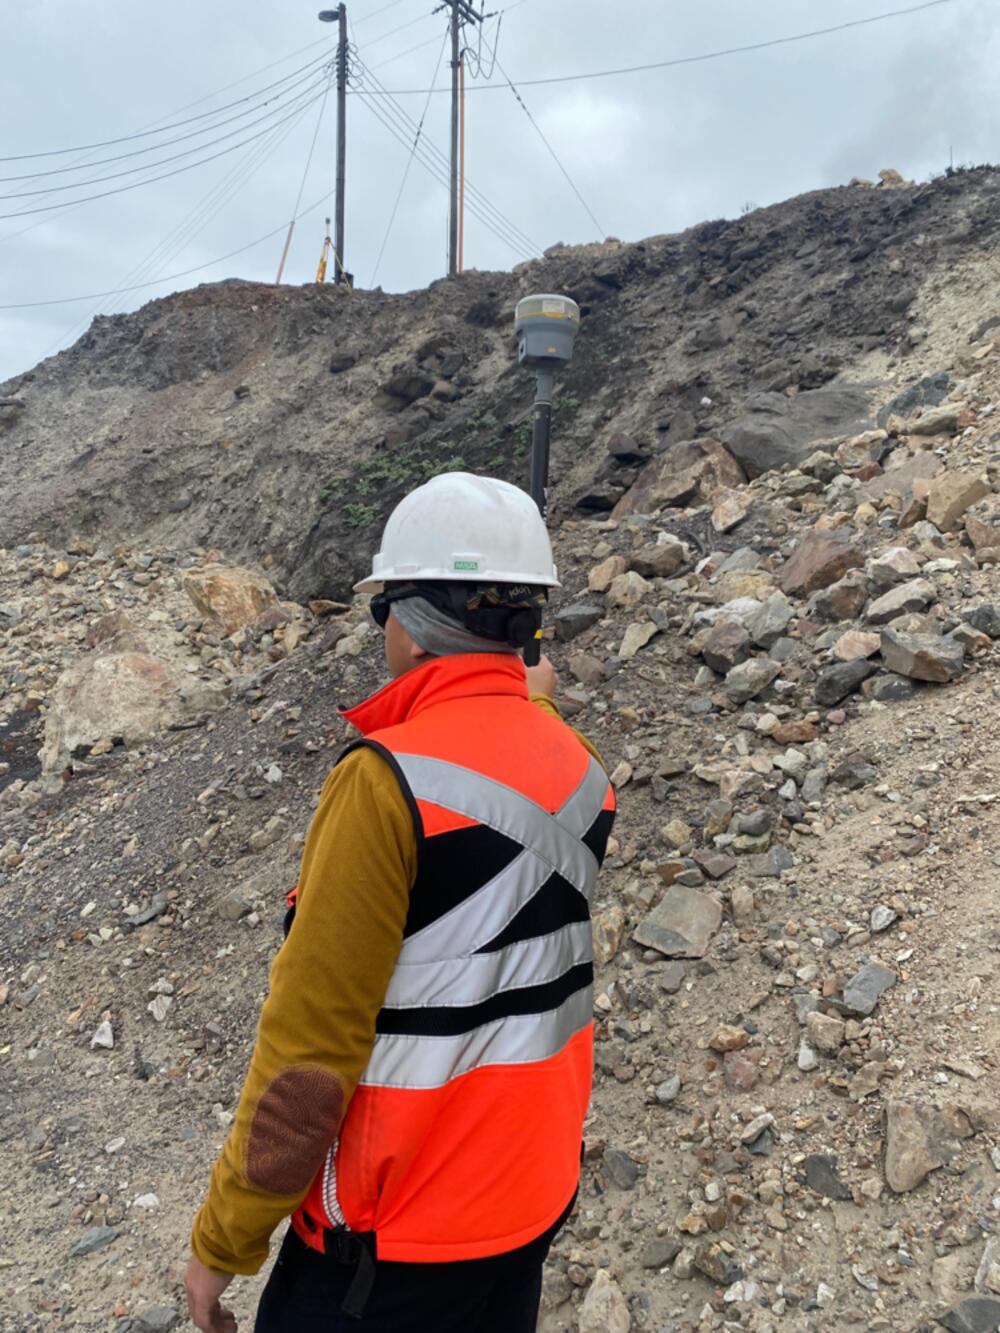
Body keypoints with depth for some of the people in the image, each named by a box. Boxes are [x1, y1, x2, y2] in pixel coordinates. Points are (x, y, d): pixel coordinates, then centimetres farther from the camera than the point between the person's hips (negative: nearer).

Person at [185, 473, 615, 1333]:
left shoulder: (389, 777, -24)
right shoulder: (578, 765, -3)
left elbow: (310, 1039, -22)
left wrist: (223, 1239, -10)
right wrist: (533, 708, 39)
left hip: (395, 1233, -6)